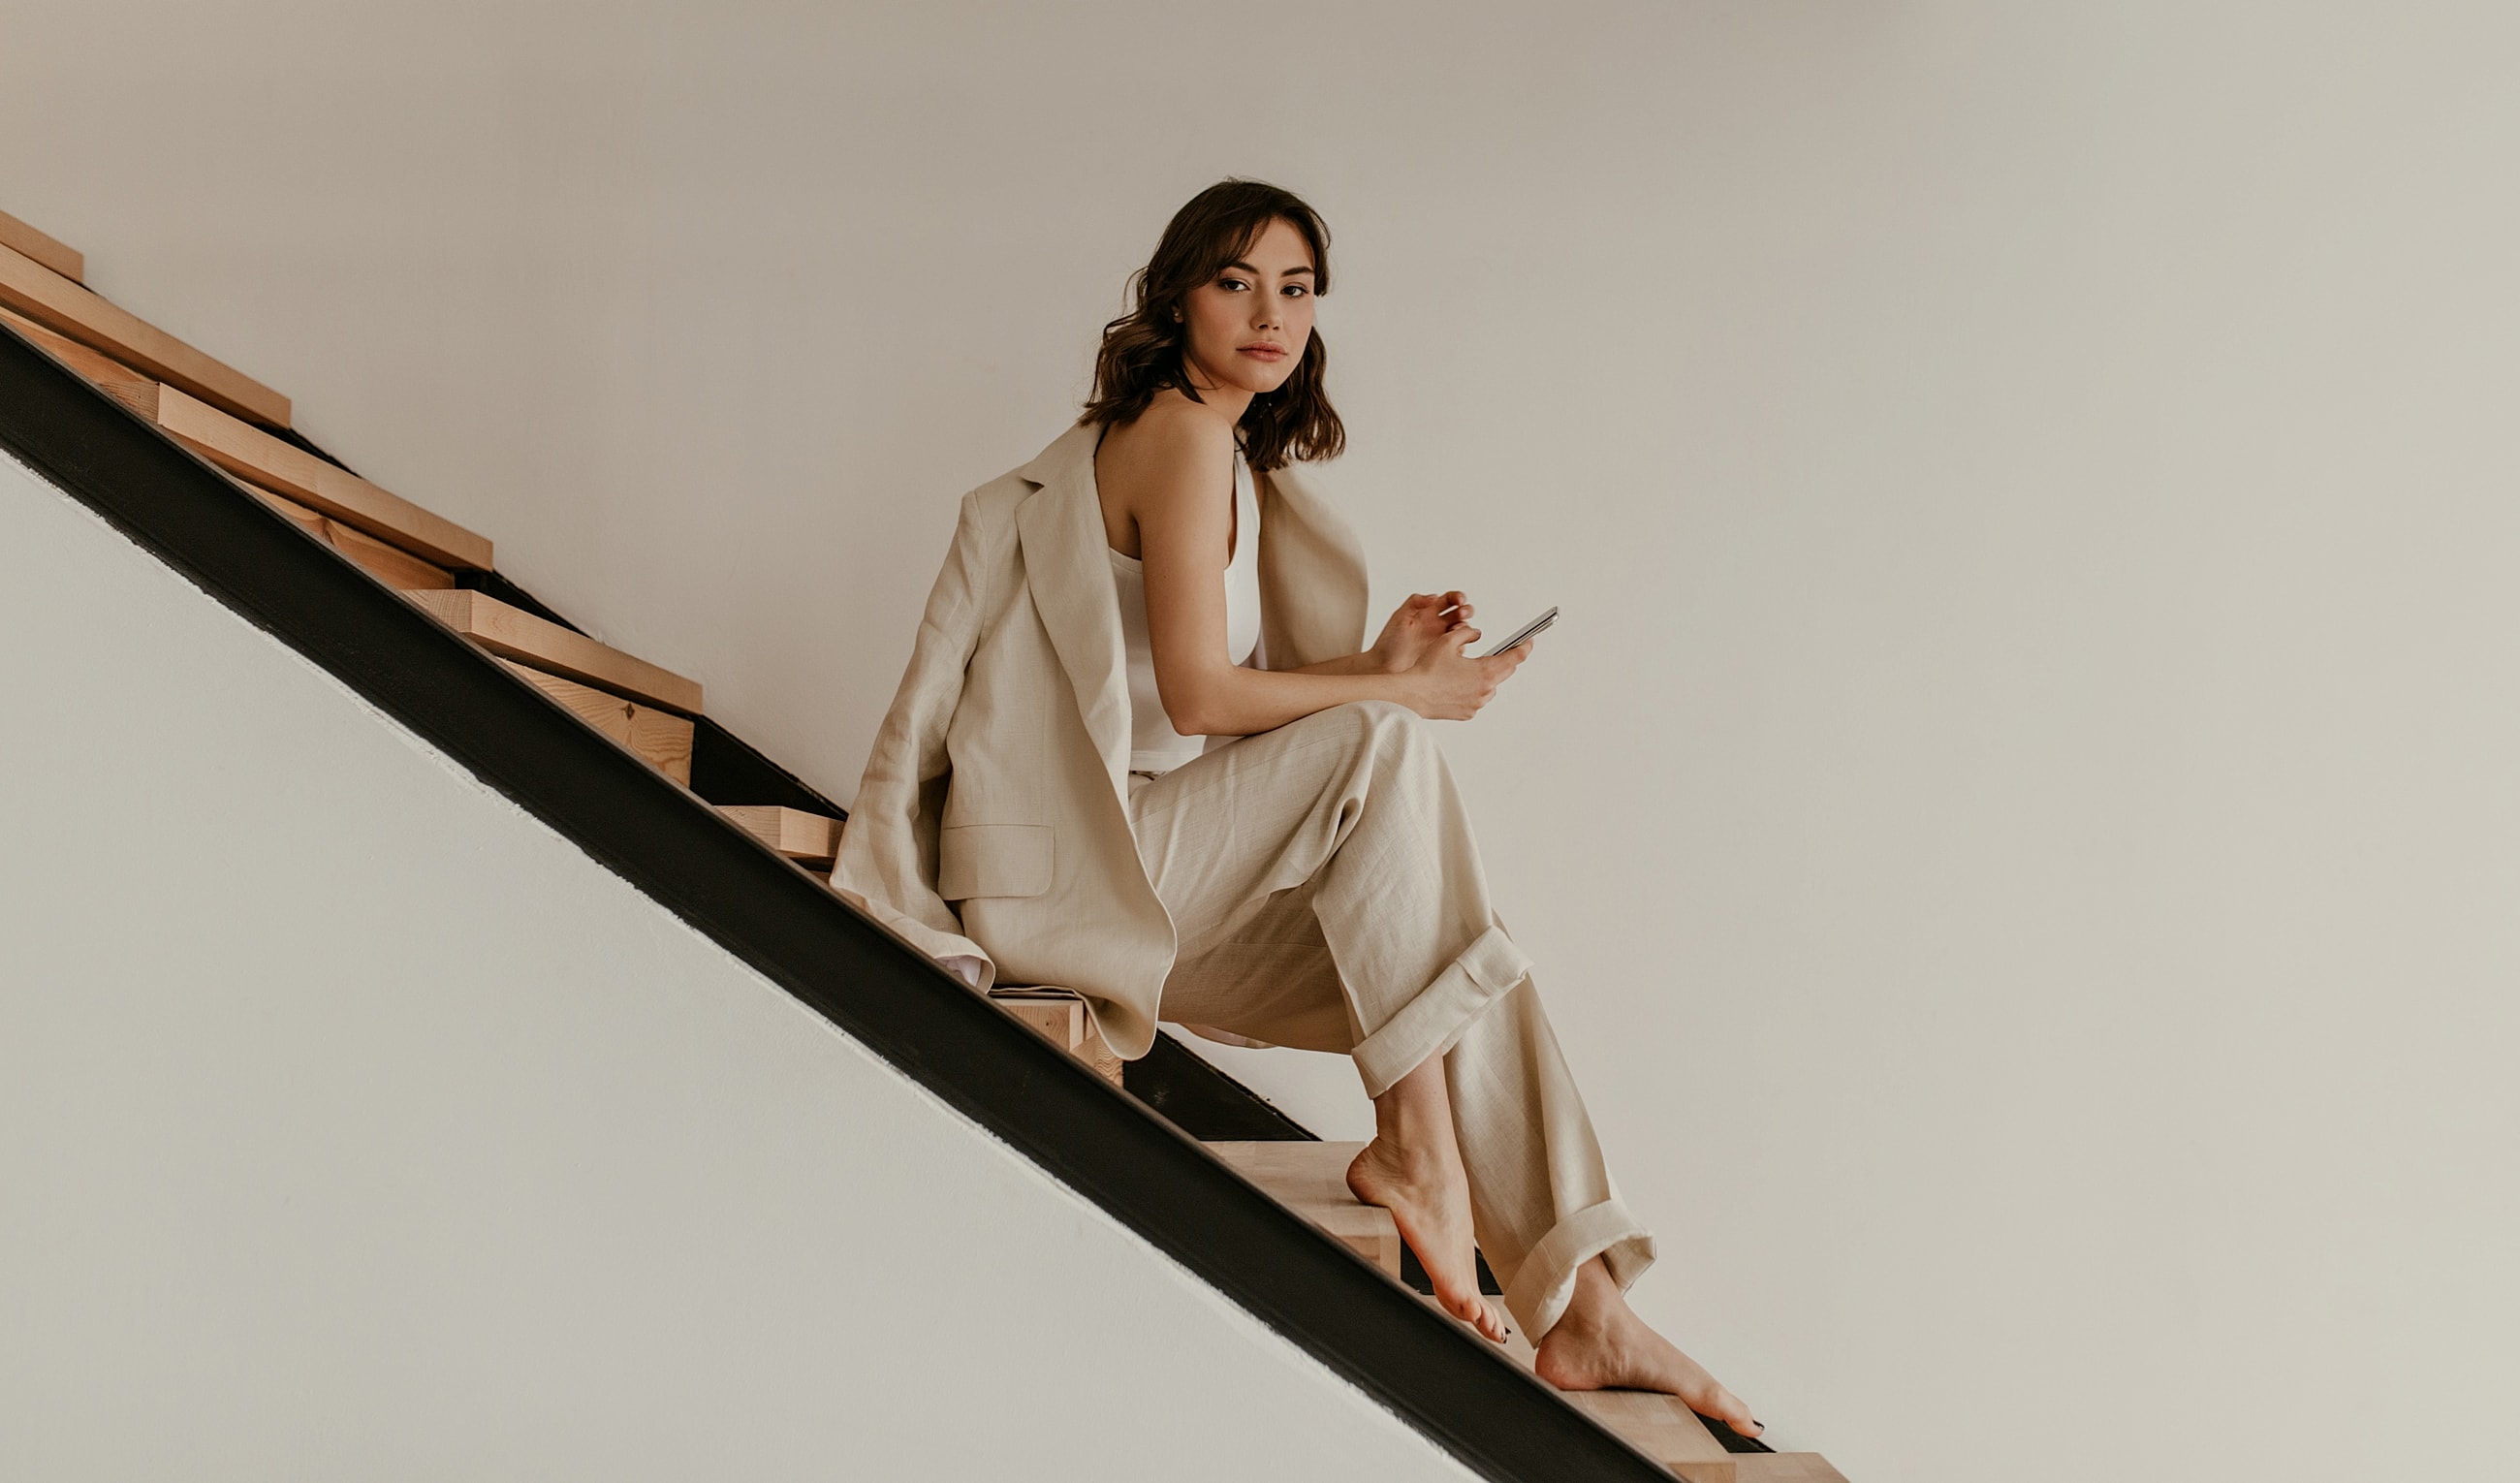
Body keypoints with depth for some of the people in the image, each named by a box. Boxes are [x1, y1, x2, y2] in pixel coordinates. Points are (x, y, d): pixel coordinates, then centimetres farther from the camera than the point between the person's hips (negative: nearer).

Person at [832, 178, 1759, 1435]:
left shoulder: (1232, 453, 20)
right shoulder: (1181, 433, -10)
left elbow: (1234, 697, 13)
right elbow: (1201, 695, -17)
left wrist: (1377, 662, -2)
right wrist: (1401, 693, -8)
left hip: (1128, 854, 9)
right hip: (1057, 864, -9)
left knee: (1443, 937, -6)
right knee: (1385, 748, -22)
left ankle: (1578, 1309, -11)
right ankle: (1412, 1144, -18)